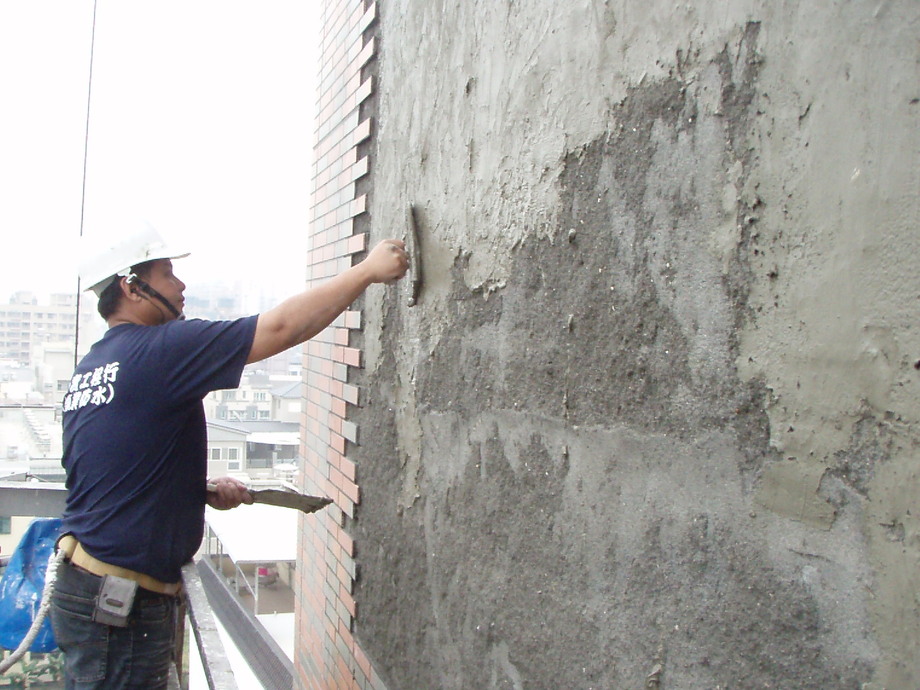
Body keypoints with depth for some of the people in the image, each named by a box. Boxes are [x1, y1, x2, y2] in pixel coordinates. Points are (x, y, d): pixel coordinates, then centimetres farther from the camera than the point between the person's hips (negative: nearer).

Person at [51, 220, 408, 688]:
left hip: (81, 585, 9)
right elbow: (282, 326, -19)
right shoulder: (159, 349, -17)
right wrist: (367, 270, -10)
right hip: (120, 601, -9)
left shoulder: (88, 369, 10)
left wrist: (203, 491, 11)